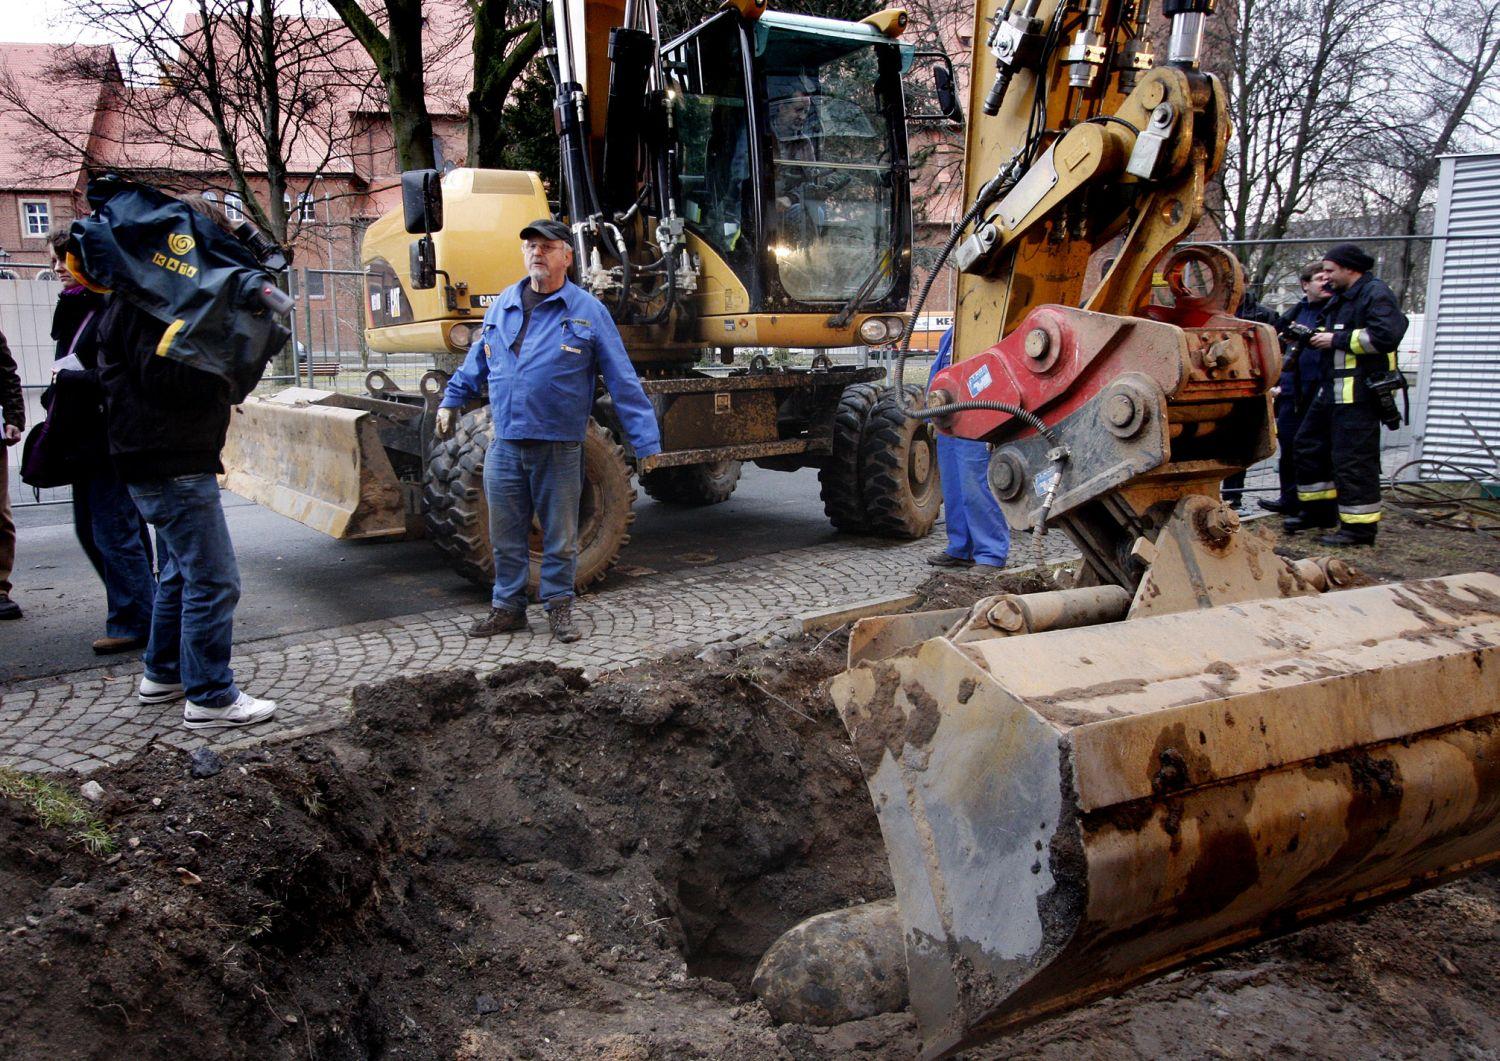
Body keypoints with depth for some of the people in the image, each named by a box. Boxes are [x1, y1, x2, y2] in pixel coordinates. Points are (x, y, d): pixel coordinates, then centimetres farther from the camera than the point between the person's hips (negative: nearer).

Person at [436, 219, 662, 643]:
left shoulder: (587, 311, -3)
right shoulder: (503, 305, 9)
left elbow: (623, 381, -5)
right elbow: (477, 362, 24)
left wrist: (646, 443, -8)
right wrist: (451, 401, 23)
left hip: (558, 449, -3)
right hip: (505, 447, 4)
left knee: (559, 537, 8)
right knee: (506, 536, 11)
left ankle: (559, 607, 23)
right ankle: (508, 607, 25)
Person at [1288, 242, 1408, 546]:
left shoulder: (1376, 293, -9)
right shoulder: (1341, 297, 21)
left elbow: (1385, 336, -22)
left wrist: (1336, 340, -15)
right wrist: (1310, 335, 8)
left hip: (1360, 392, -10)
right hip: (1335, 388, 10)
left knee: (1353, 458, -8)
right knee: (1309, 444, 15)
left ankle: (1360, 526, -2)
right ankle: (1319, 510, 27)